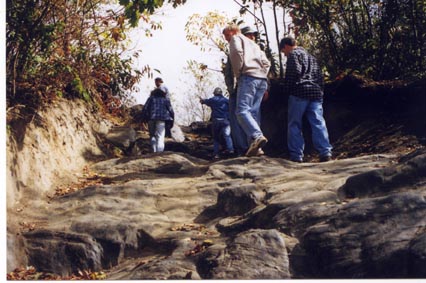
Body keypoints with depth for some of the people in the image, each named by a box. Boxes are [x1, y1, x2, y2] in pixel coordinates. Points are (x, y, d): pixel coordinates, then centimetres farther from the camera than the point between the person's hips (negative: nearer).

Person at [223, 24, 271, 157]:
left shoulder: (236, 38, 11)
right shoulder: (253, 43, 34)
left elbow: (236, 52, -11)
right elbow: (266, 62, 27)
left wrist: (237, 73, -5)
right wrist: (262, 76, 19)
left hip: (248, 77, -8)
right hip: (262, 80, 8)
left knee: (242, 110, -17)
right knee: (252, 113, 6)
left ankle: (257, 136, -38)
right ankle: (254, 145, -4)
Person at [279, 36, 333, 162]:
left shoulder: (293, 54, 3)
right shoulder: (310, 56, 28)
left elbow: (295, 71, -13)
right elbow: (320, 76, 23)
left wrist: (287, 89, -5)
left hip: (299, 92, -7)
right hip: (316, 93, 7)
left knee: (294, 124, 0)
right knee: (318, 123, -2)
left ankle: (296, 155, -3)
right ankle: (325, 152, -14)